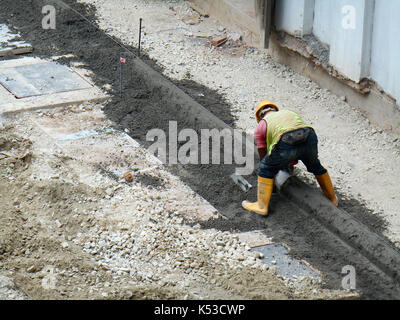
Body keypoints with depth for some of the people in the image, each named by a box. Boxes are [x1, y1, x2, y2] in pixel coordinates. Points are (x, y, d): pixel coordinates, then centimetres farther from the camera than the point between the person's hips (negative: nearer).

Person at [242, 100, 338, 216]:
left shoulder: (260, 127, 28)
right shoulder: (287, 113, 40)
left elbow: (263, 157, 30)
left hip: (287, 143, -4)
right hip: (310, 136, 4)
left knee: (266, 168, 19)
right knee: (315, 166, 32)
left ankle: (262, 206, 17)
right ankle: (332, 198, 46)